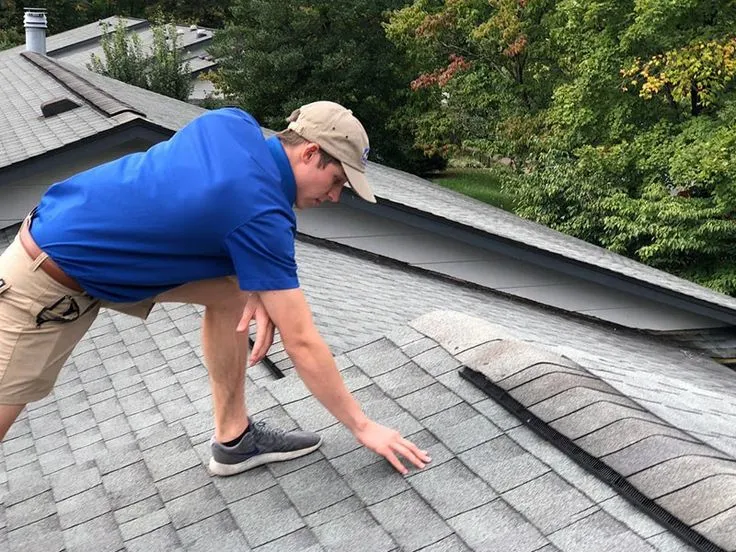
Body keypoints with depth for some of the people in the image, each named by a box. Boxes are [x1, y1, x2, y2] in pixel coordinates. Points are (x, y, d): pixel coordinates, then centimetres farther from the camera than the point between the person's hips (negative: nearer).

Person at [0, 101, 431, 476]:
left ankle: (234, 438, 13)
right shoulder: (263, 214, -25)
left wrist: (257, 290, -6)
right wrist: (364, 426, -9)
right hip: (49, 279, -8)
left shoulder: (234, 121, -5)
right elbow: (302, 343, -21)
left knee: (233, 289, 3)